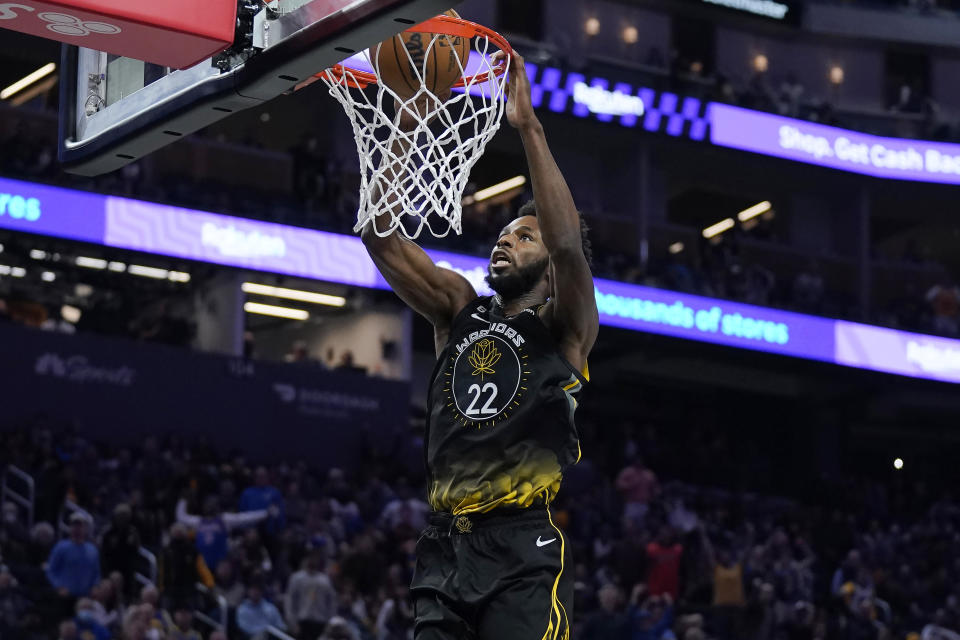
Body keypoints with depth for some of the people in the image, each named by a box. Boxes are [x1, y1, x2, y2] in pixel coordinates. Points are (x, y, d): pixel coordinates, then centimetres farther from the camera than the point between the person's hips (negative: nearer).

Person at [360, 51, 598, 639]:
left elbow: (568, 243, -14)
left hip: (524, 548, -5)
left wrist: (529, 125, -16)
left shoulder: (566, 324, 6)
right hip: (447, 542, 5)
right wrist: (400, 132, 2)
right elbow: (381, 237, 10)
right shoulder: (460, 309, 19)